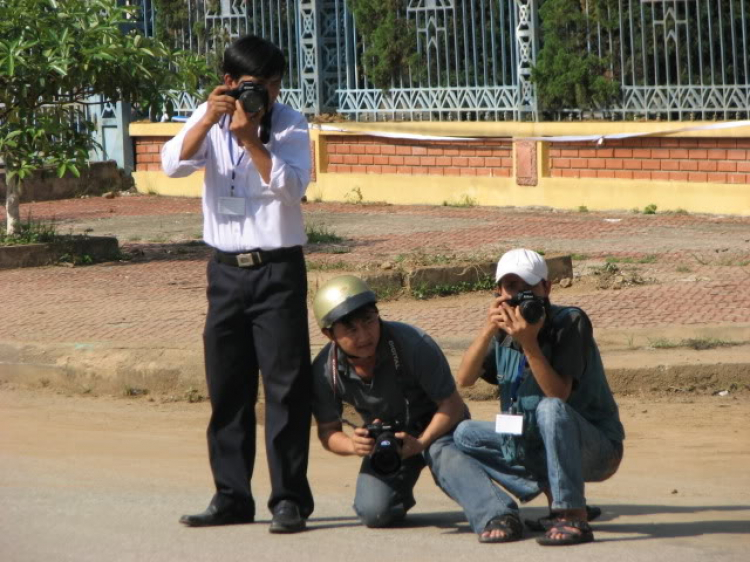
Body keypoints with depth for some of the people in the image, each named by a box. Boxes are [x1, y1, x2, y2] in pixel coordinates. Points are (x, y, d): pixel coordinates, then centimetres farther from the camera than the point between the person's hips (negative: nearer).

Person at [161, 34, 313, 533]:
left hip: (277, 268, -4)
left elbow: (291, 186, -17)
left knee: (286, 383, -6)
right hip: (226, 268, 4)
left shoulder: (290, 125, -4)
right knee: (227, 386, 8)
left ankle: (290, 498, -4)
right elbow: (174, 165, -10)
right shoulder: (210, 118, 5)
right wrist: (208, 121, -21)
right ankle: (232, 496, 16)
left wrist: (251, 138, -21)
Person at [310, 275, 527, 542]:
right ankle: (400, 493, 17)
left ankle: (494, 518, -61)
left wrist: (421, 443, -35)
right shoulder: (324, 372, -17)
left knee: (444, 453, -38)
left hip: (435, 428, -3)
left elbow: (452, 405, -19)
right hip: (383, 435, 3)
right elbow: (328, 431, -3)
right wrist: (353, 445, -27)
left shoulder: (413, 344, -28)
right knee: (373, 512, -19)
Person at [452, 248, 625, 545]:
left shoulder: (570, 322, -15)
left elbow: (559, 395, -25)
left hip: (596, 447, -7)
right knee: (465, 435, 0)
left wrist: (529, 343, -34)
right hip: (535, 445, 7)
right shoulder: (504, 333, 3)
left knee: (551, 409, -36)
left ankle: (573, 518, -34)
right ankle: (555, 494, -5)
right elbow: (464, 379, -9)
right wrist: (487, 330, -21)